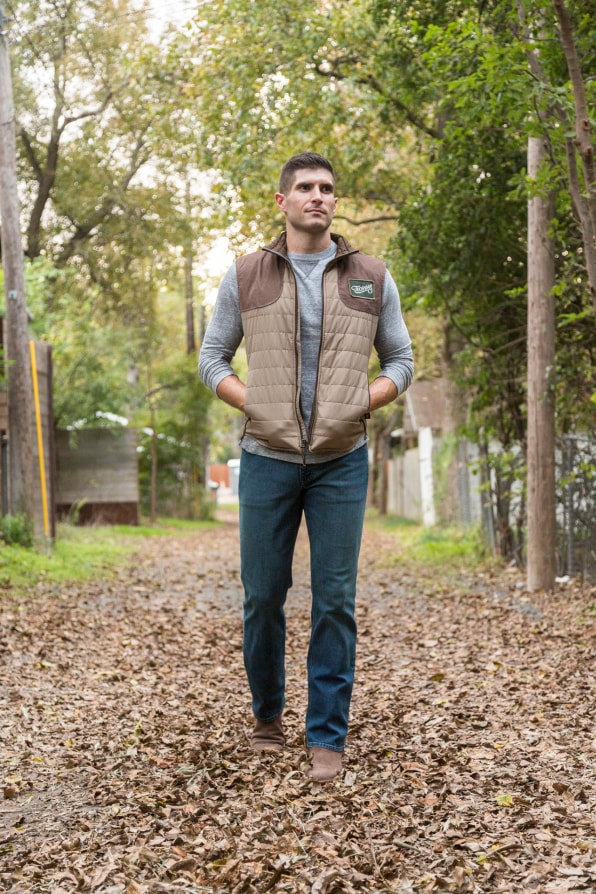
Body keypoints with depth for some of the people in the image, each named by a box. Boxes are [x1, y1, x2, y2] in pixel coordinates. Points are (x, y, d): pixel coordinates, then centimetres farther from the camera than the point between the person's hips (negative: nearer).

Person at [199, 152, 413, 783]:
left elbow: (400, 361, 10)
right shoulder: (245, 276, 4)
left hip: (342, 461, 0)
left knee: (335, 600, 0)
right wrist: (251, 403, -7)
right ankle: (267, 714, 29)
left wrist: (361, 403, -7)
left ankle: (327, 736, 10)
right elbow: (212, 357, 9)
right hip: (267, 459, 0)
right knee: (262, 596, 7)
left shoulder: (372, 278, 6)